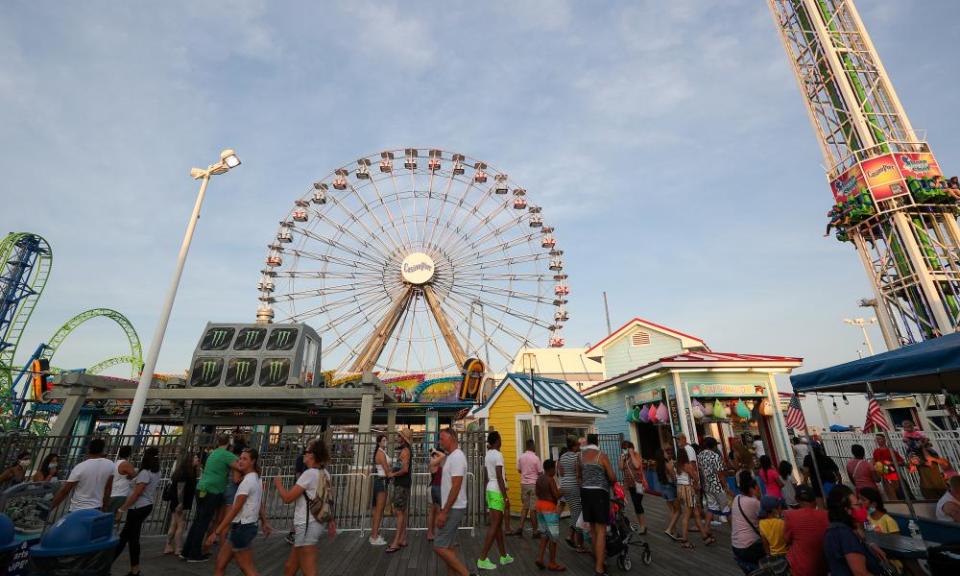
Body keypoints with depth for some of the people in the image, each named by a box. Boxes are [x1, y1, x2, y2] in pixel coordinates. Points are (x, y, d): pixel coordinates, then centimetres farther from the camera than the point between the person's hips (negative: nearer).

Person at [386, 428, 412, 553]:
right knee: (402, 512, 13)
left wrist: (393, 474, -12)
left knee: (399, 512, -7)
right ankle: (402, 539, 20)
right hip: (401, 484, 10)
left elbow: (405, 469, -25)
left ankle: (396, 542, -4)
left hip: (402, 485, -10)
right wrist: (394, 474, 7)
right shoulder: (404, 450, 14)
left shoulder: (405, 450, -16)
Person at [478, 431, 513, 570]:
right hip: (497, 492, -9)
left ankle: (504, 556, 26)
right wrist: (505, 495, -15)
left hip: (490, 490, 9)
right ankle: (482, 559, 0)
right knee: (494, 526, -3)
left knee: (498, 524, 16)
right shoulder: (498, 455, -16)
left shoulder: (487, 455, 10)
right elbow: (499, 477, -19)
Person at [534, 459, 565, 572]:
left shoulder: (539, 478, 7)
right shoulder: (550, 479, -17)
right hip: (550, 507, -8)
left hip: (539, 505, 8)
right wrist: (562, 490, -2)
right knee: (553, 535, 3)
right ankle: (552, 563, 10)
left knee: (545, 533, 18)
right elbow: (557, 496, -19)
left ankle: (540, 558, 13)